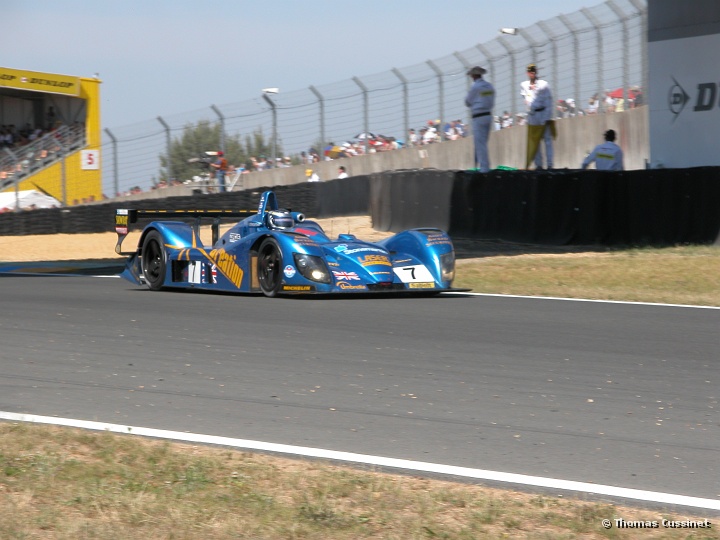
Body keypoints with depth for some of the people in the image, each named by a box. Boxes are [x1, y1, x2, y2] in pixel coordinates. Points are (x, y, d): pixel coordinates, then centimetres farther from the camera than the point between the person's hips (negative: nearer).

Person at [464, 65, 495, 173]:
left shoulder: (475, 86, -11)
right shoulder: (490, 86, 10)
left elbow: (467, 102, -2)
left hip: (478, 117, -7)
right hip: (488, 115, 7)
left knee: (480, 144, -6)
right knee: (482, 143, 15)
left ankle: (484, 167, -10)